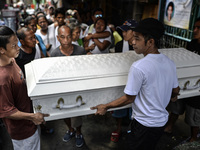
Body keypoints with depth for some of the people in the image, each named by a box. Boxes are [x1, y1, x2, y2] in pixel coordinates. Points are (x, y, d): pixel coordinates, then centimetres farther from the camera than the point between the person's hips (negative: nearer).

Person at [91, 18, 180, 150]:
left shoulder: (138, 67, -27)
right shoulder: (170, 63, -4)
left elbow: (129, 98, -18)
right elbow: (176, 90, 10)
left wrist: (105, 107, -5)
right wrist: (173, 96, 34)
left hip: (144, 124, -7)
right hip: (162, 120, 7)